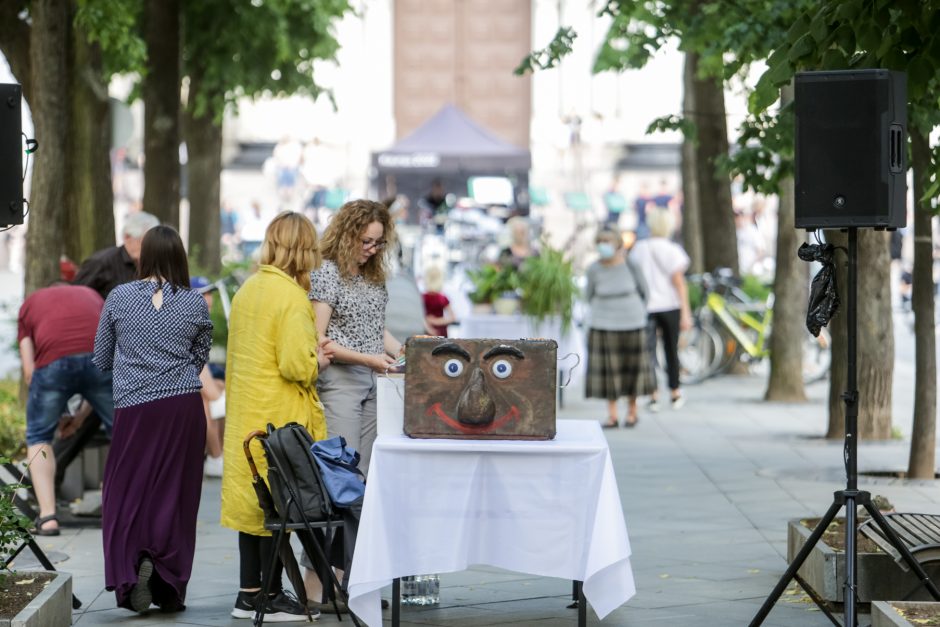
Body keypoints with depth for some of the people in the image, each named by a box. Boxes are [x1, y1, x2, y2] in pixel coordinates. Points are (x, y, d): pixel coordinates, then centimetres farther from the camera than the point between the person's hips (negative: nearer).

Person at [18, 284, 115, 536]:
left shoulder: (30, 303, 30)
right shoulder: (91, 295, 36)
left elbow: (29, 371, 20)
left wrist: (55, 414, 32)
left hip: (53, 362, -1)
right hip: (101, 359, 1)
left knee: (38, 437, 19)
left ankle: (48, 516, 6)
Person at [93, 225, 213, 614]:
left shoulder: (119, 298, -1)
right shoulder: (195, 304, 0)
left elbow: (101, 359, 9)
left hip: (134, 407, -1)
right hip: (185, 406, 1)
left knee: (126, 495, 5)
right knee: (176, 496, 7)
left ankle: (133, 565, -18)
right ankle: (171, 590, 8)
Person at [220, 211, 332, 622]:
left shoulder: (247, 291, 9)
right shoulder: (291, 298, -16)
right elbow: (296, 365, -21)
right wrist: (318, 361, -2)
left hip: (246, 415, 8)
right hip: (280, 417, -8)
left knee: (251, 498, 12)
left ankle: (248, 594, 17)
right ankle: (272, 599, 5)